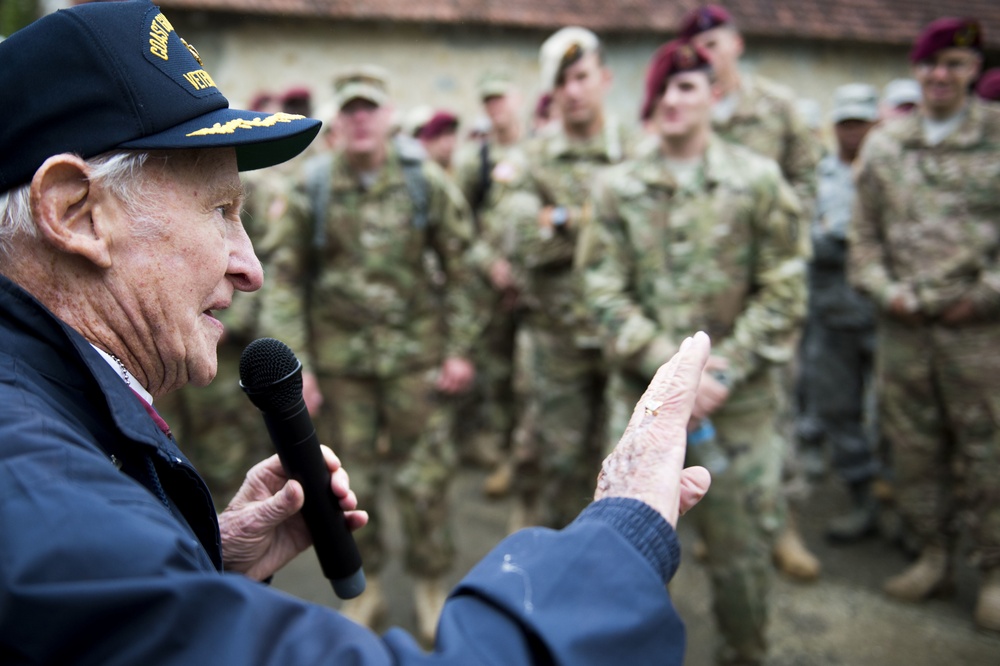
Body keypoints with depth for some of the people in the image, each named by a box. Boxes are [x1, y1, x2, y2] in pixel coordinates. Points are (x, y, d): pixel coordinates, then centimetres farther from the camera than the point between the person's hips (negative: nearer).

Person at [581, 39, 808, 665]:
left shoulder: (759, 180, -2)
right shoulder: (619, 187, 2)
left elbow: (784, 292, -3)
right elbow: (606, 291, -3)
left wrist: (724, 372, -12)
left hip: (739, 400, -1)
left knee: (742, 543, 10)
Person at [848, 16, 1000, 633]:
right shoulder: (884, 145, 10)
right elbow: (866, 233, 13)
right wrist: (883, 287, -1)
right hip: (904, 326, 4)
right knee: (912, 444, 10)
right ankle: (934, 556, 27)